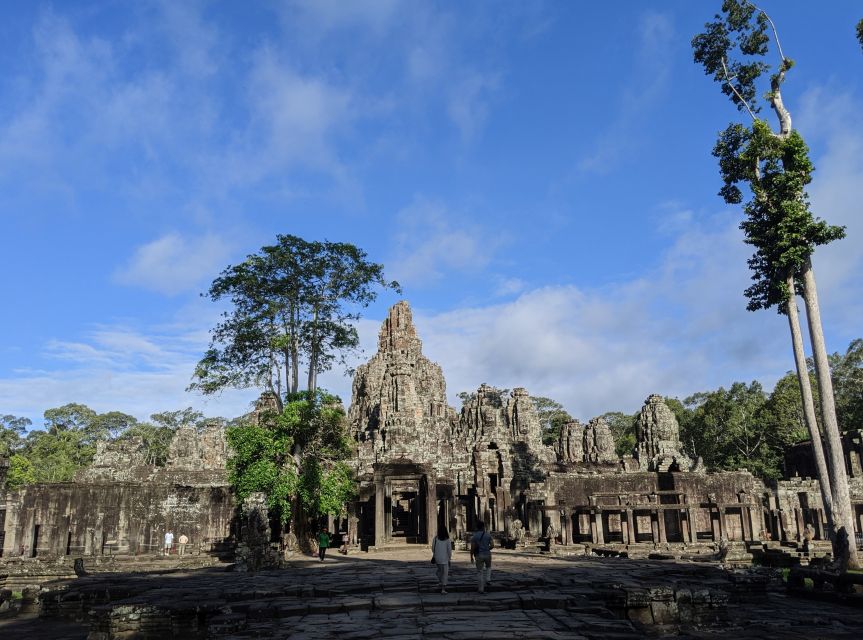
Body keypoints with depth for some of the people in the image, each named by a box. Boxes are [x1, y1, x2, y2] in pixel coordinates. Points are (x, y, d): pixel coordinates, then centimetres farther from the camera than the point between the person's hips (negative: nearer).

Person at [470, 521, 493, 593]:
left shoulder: (474, 536, -5)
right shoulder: (488, 535, -2)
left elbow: (472, 548, -8)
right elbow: (492, 545, -5)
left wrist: (471, 556, 4)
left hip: (479, 555, -1)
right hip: (487, 554, 1)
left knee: (479, 572, 7)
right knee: (488, 567, 30)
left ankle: (481, 589, 6)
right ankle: (488, 580, 10)